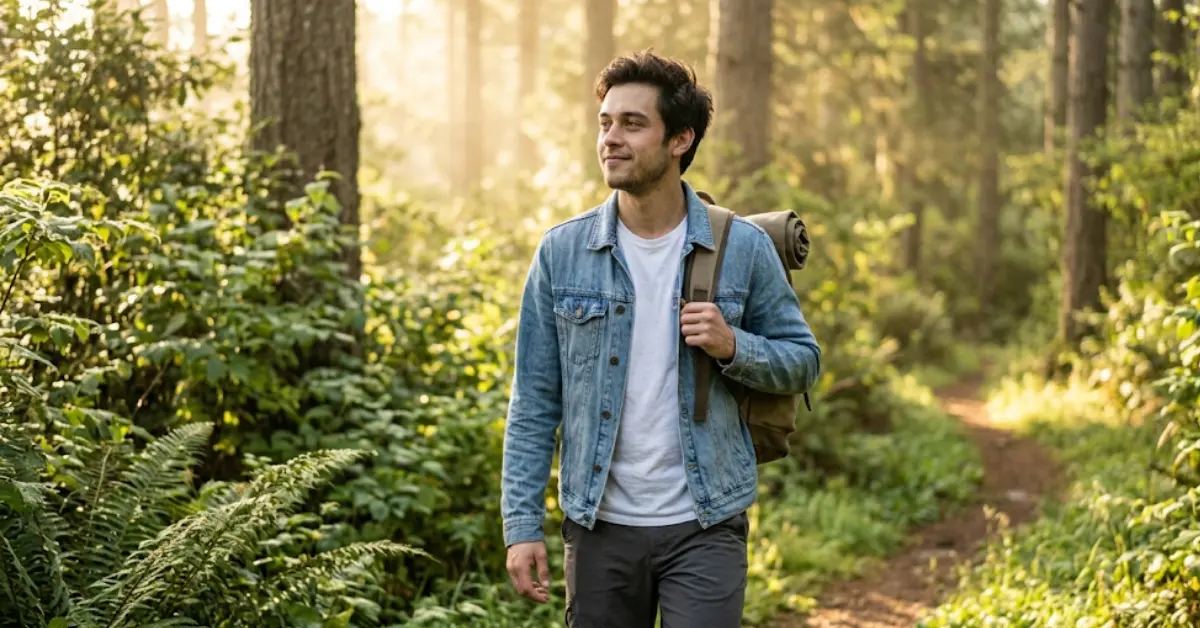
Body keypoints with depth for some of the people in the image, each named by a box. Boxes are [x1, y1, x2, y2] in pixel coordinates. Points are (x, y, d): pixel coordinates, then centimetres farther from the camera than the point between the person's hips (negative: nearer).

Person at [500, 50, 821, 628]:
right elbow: (534, 401, 1)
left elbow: (803, 360, 6)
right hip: (599, 526, 2)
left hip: (704, 527, -1)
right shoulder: (562, 252, -1)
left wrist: (733, 346, -15)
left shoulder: (743, 248, -2)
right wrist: (522, 525, -5)